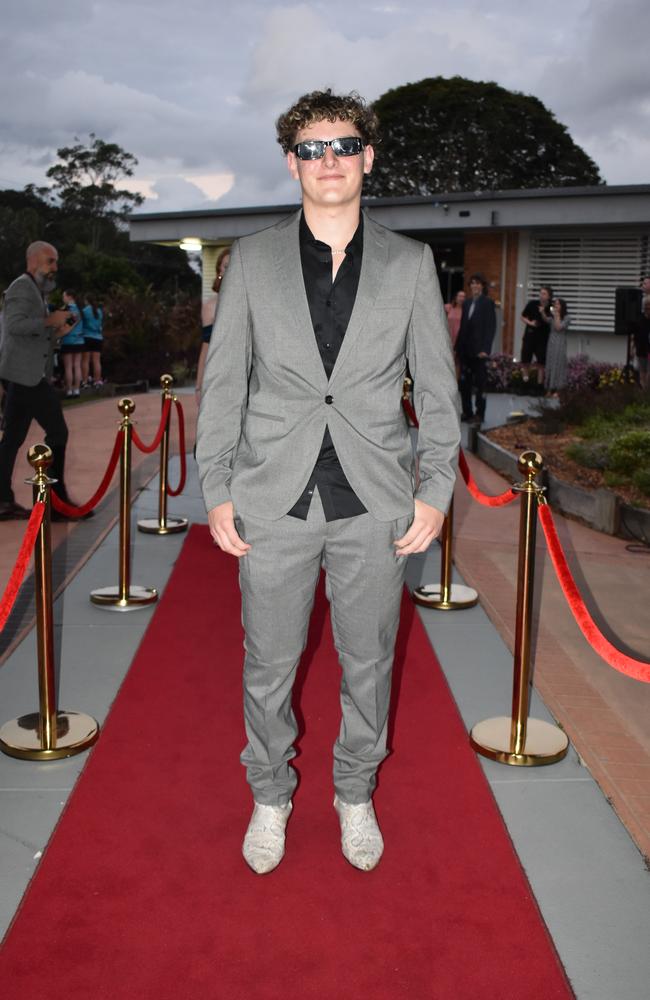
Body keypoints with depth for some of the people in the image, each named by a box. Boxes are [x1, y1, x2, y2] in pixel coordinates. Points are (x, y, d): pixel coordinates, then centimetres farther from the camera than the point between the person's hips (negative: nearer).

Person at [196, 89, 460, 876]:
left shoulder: (410, 263, 4)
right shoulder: (252, 260, 3)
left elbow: (436, 386, 5)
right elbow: (223, 383, 3)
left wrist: (435, 492, -2)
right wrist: (216, 493, -2)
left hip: (374, 503, 1)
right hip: (274, 500, 0)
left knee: (367, 663, 13)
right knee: (268, 666, 11)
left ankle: (355, 794, 36)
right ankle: (270, 795, 34)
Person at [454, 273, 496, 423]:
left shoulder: (487, 303, -4)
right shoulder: (467, 303, 12)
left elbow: (491, 327, -9)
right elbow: (462, 326, 13)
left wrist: (485, 349, -17)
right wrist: (458, 347, 7)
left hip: (479, 350, -5)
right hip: (465, 349, 5)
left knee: (480, 383, 3)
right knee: (464, 382, 8)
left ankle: (479, 413, 11)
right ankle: (467, 411, 17)